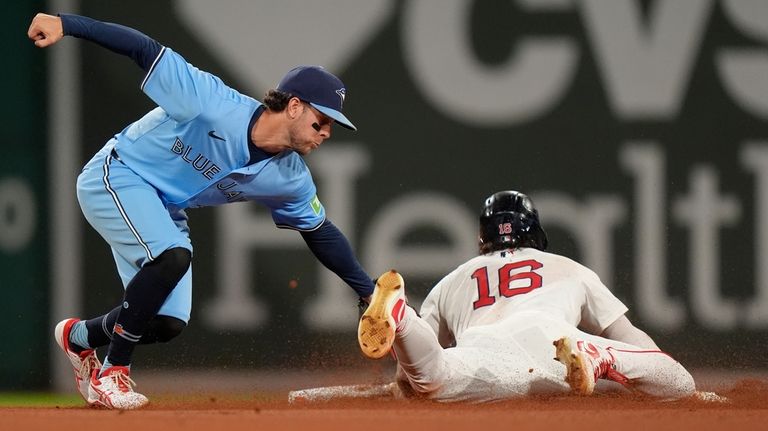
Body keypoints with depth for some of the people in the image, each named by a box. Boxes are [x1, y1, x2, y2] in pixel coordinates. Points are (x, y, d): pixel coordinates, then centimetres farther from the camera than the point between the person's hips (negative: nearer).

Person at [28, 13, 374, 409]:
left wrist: (369, 292, 2)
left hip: (164, 212, 7)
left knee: (168, 323, -3)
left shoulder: (291, 179, -9)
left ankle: (80, 336, 26)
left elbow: (321, 233, 5)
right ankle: (113, 372, -18)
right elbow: (146, 51, -26)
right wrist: (66, 24, -33)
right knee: (173, 256, -31)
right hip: (117, 178, -7)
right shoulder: (214, 103, -28)